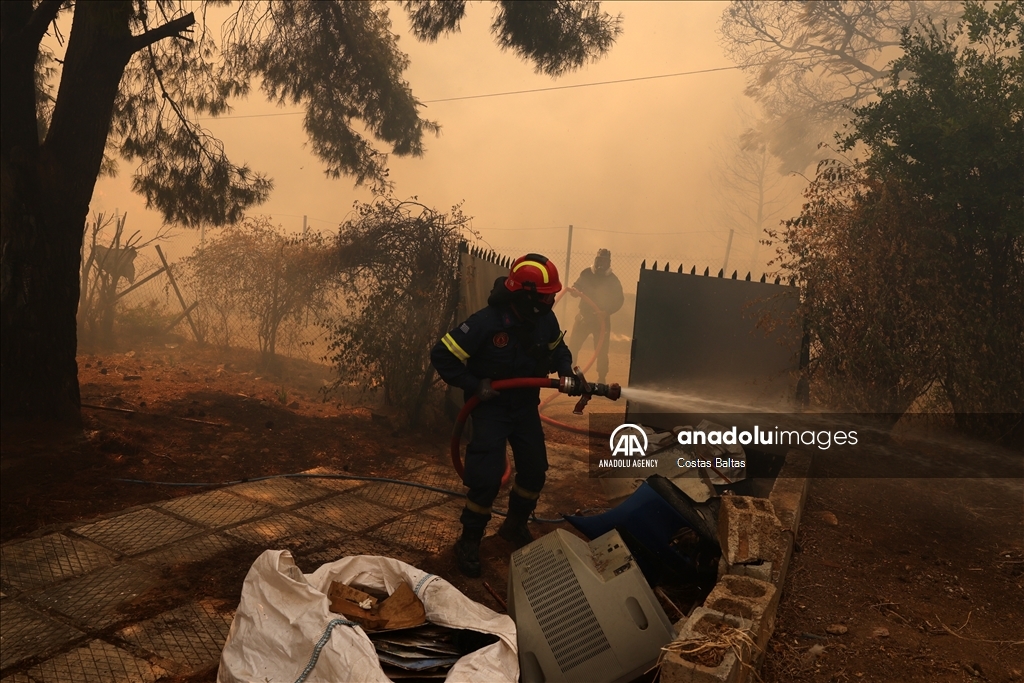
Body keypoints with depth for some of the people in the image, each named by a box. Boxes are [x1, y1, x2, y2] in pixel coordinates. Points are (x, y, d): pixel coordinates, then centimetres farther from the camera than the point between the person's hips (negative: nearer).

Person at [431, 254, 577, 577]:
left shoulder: (545, 320, -10)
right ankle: (469, 542, 12)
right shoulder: (486, 322, -27)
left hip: (526, 405, 6)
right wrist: (473, 385, -24)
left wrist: (565, 370, -8)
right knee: (487, 477, -11)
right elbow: (441, 355, -22)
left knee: (535, 471, 10)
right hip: (491, 406, -6)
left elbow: (557, 348, 12)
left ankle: (515, 526, 35)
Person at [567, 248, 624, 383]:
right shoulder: (587, 274, 2)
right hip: (584, 316, 2)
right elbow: (577, 288, 2)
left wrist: (606, 311, -24)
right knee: (573, 346, -1)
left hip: (602, 319, -2)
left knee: (602, 350, -1)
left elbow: (618, 301, -7)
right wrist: (573, 290, -23)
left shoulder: (613, 280, -5)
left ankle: (601, 379, 11)